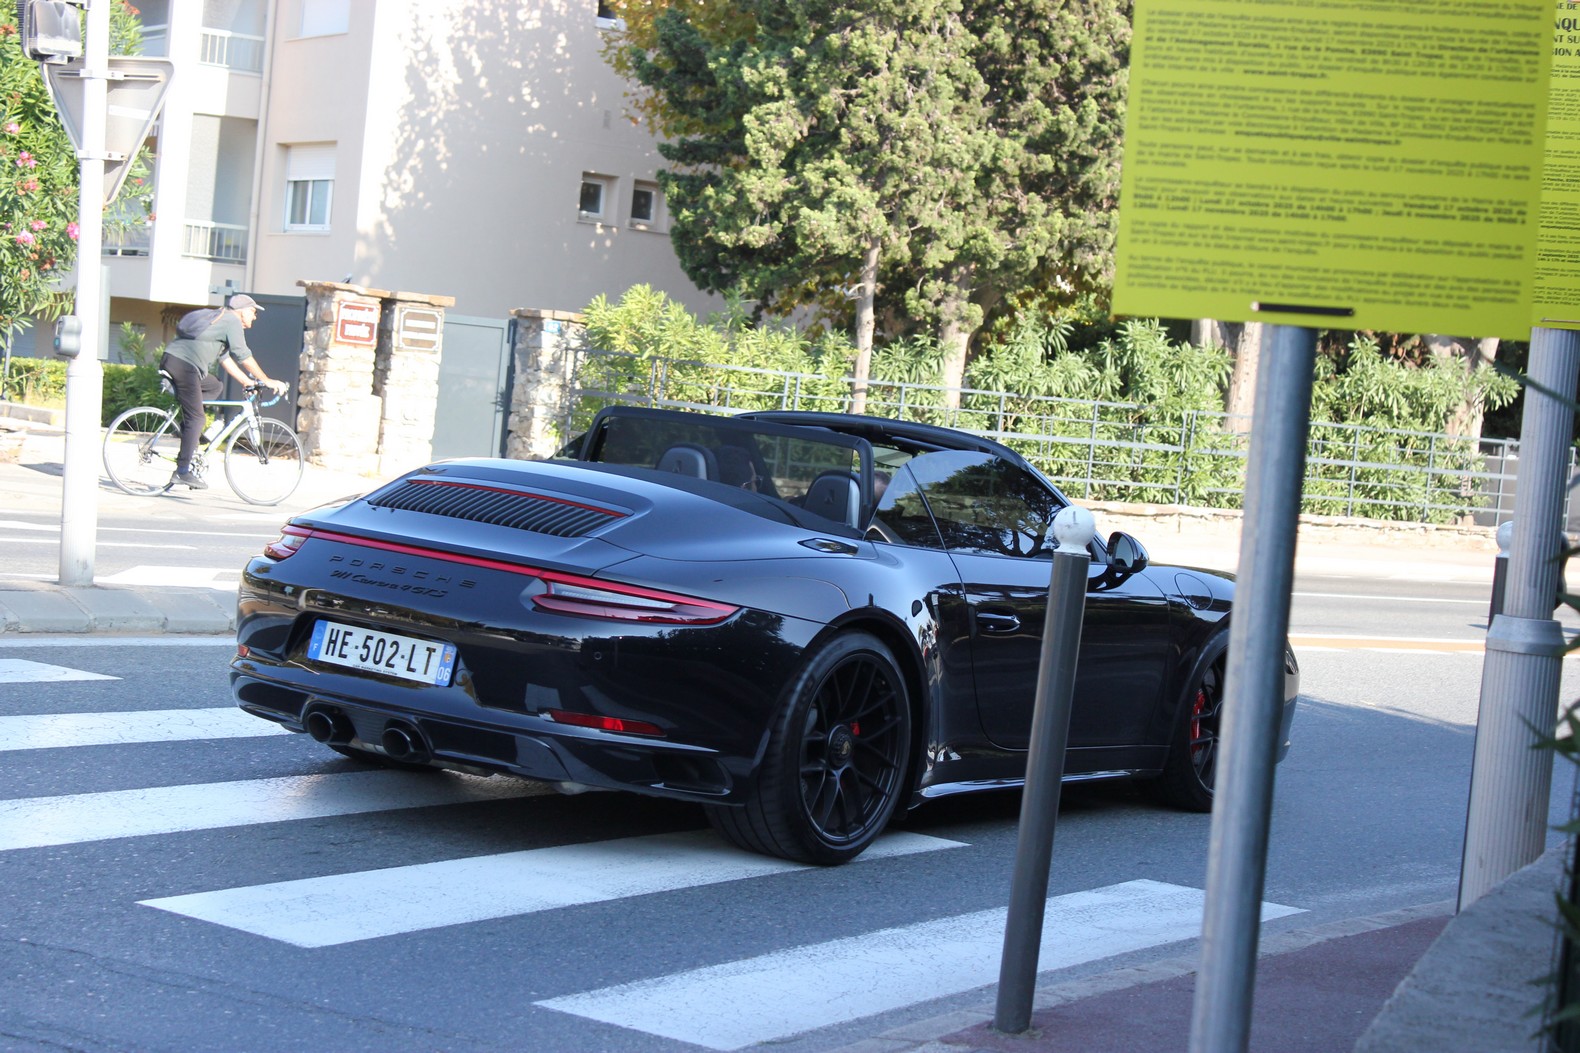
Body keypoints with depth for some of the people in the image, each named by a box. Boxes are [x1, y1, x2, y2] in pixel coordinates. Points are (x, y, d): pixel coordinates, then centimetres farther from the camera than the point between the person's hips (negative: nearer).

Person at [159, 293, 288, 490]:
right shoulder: (232, 321, 0)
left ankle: (189, 429, 12)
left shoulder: (220, 319, 29)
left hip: (170, 360, 10)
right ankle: (183, 472, -10)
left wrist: (248, 382, 30)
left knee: (215, 386, 26)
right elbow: (243, 356, -4)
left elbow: (225, 358, 31)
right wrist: (267, 381, 0)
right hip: (183, 365, -10)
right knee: (196, 419, -8)